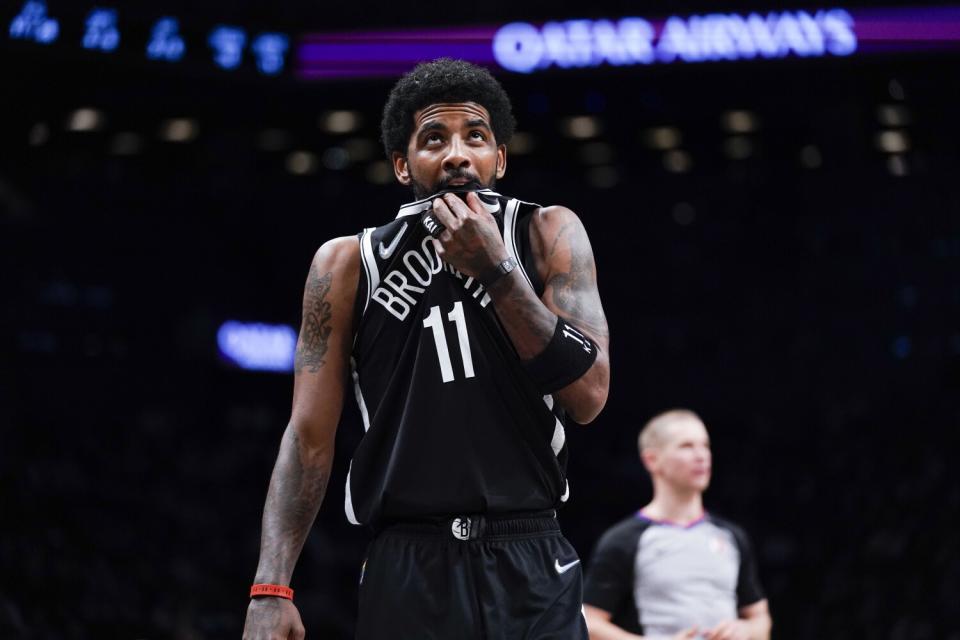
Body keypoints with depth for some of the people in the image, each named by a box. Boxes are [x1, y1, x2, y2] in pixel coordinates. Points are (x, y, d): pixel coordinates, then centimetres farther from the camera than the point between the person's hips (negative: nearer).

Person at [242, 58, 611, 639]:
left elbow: (588, 395, -6)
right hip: (408, 570, 0)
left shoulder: (549, 235, 3)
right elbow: (310, 435, 2)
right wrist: (271, 589, -8)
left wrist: (496, 271, -13)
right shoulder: (348, 263, 4)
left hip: (531, 570, 0)